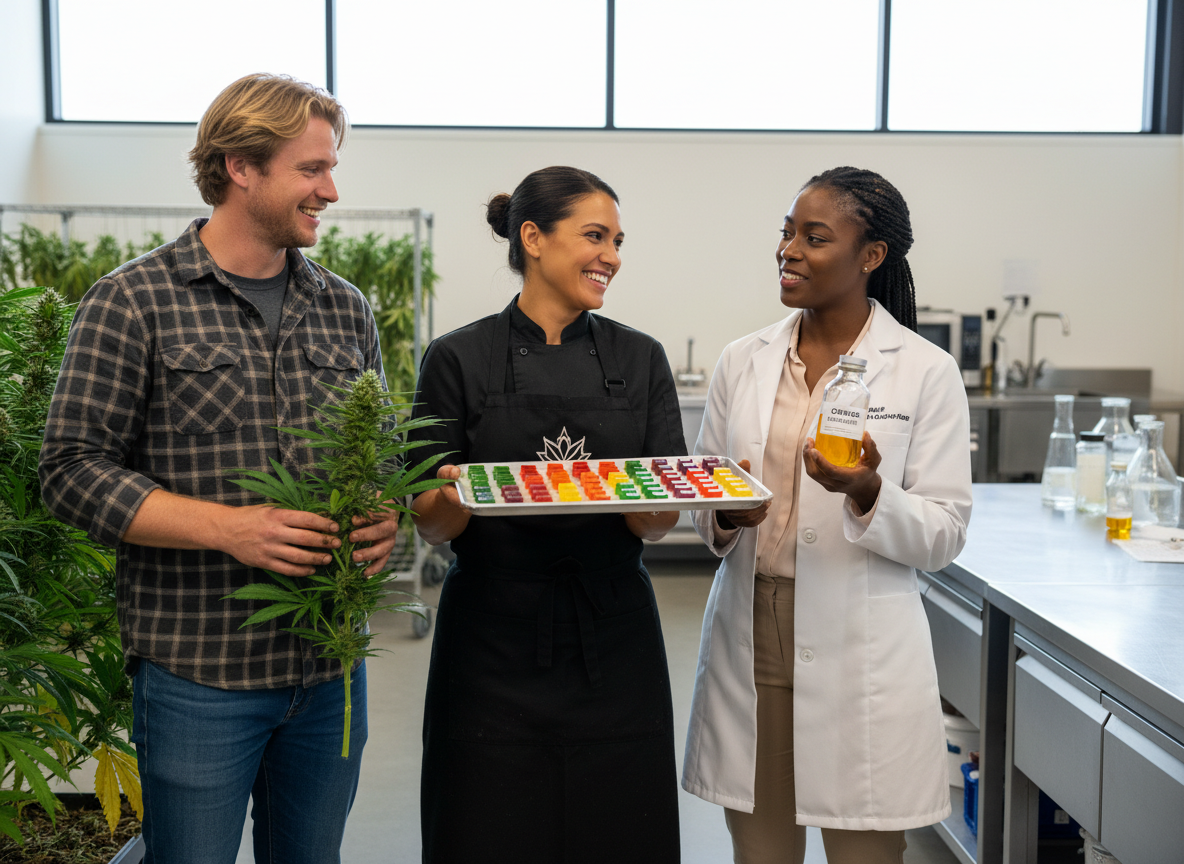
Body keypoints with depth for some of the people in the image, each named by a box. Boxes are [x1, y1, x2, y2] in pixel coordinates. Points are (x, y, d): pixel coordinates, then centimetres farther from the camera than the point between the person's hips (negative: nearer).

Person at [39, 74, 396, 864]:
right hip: (198, 672, -4)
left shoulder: (345, 310, 10)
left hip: (330, 668, 5)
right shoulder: (134, 302, -5)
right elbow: (74, 469, -9)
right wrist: (228, 526, -20)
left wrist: (384, 521, -7)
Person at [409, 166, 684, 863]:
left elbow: (660, 520, 1)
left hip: (613, 647, 2)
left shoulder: (640, 360, 5)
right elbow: (432, 523, -2)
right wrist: (454, 497, -24)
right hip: (495, 642, -2)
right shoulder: (460, 359, -2)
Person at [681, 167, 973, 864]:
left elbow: (945, 535, -5)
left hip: (861, 653, -3)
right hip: (749, 640, 4)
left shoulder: (927, 372, -4)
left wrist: (869, 496, -23)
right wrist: (723, 517, -10)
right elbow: (700, 502, 12)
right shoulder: (743, 362, 7)